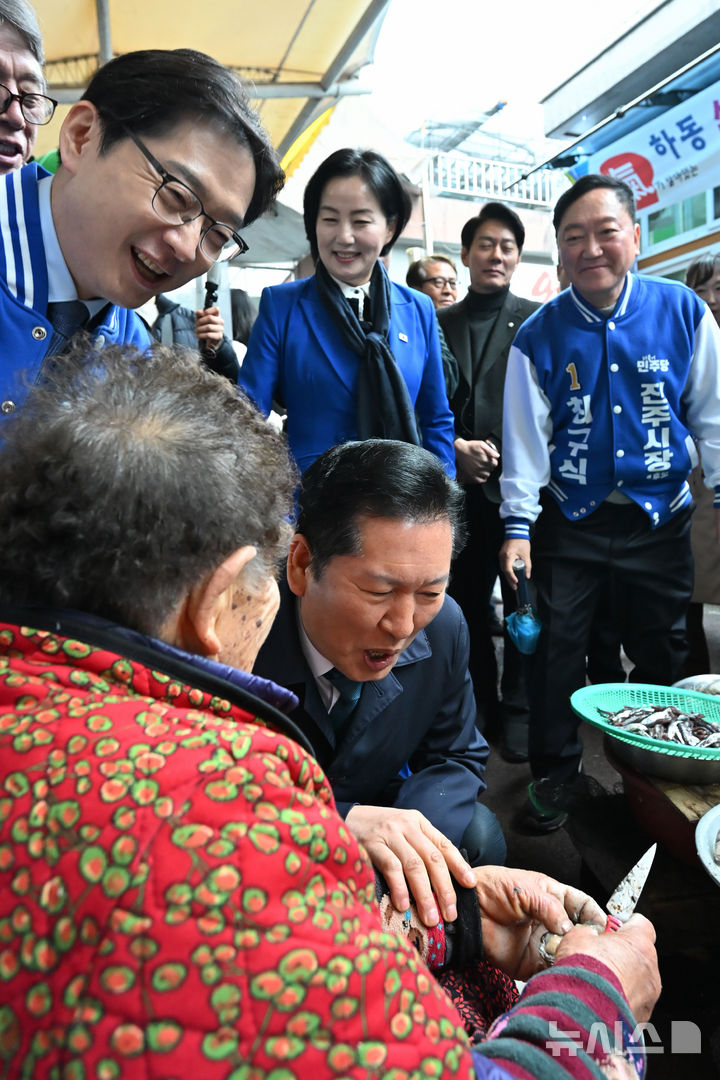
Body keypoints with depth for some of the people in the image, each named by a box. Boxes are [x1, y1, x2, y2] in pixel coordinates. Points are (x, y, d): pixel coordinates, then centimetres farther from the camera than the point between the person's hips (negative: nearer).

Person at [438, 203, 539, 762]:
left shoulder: (538, 320, 6)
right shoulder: (439, 324, 12)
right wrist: (457, 447, -7)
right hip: (461, 485, 2)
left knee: (523, 601, 3)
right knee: (468, 600, 9)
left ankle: (518, 710, 17)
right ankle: (479, 703, 24)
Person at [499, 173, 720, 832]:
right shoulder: (540, 335, -3)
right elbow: (526, 436, -3)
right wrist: (518, 525, -8)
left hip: (661, 520, 1)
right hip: (571, 522, 0)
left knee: (662, 655, 12)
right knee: (558, 650, 2)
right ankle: (556, 772, 22)